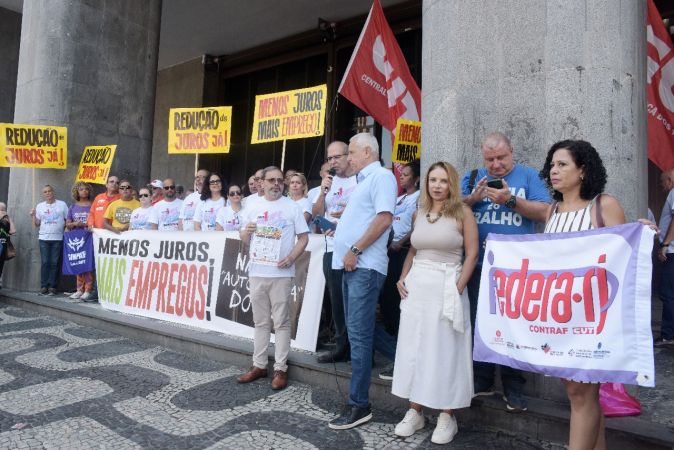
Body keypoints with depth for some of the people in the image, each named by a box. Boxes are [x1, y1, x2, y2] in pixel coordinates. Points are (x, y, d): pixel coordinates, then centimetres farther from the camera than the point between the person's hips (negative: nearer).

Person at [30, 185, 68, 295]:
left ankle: (52, 286, 3)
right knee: (45, 262, -1)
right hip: (44, 238, 2)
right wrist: (33, 216, -4)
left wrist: (66, 227, -9)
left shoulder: (62, 204, 5)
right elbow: (37, 224, 12)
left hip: (58, 238, -2)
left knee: (55, 263, -1)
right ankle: (43, 286, 3)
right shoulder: (40, 206, 11)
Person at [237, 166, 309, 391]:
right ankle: (259, 365, 22)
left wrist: (292, 257, -17)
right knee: (261, 321, 13)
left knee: (281, 322, 1)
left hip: (281, 273, -4)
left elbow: (303, 237, -2)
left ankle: (281, 368, 9)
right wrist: (246, 232, -9)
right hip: (256, 272, 4)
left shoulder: (292, 207, 0)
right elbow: (243, 238, 14)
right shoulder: (252, 208, 10)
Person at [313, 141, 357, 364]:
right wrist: (323, 191, -3)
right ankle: (342, 346, 23)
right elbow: (316, 214, 10)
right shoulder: (328, 183, 14)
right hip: (332, 250, 6)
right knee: (337, 300, 11)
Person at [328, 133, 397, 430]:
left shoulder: (382, 176, -8)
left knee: (358, 333, -8)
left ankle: (359, 405, -1)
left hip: (364, 266, -10)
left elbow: (384, 218, -19)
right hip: (352, 265, 10)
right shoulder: (364, 181, 22)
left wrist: (355, 250, -19)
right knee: (359, 331, 15)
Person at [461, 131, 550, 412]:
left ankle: (513, 388, 18)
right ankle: (481, 381, 25)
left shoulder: (528, 176, 4)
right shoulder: (472, 178, 11)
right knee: (479, 325, 10)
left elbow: (543, 212, -6)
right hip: (480, 265, 3)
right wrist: (473, 197, -12)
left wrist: (510, 200, -17)